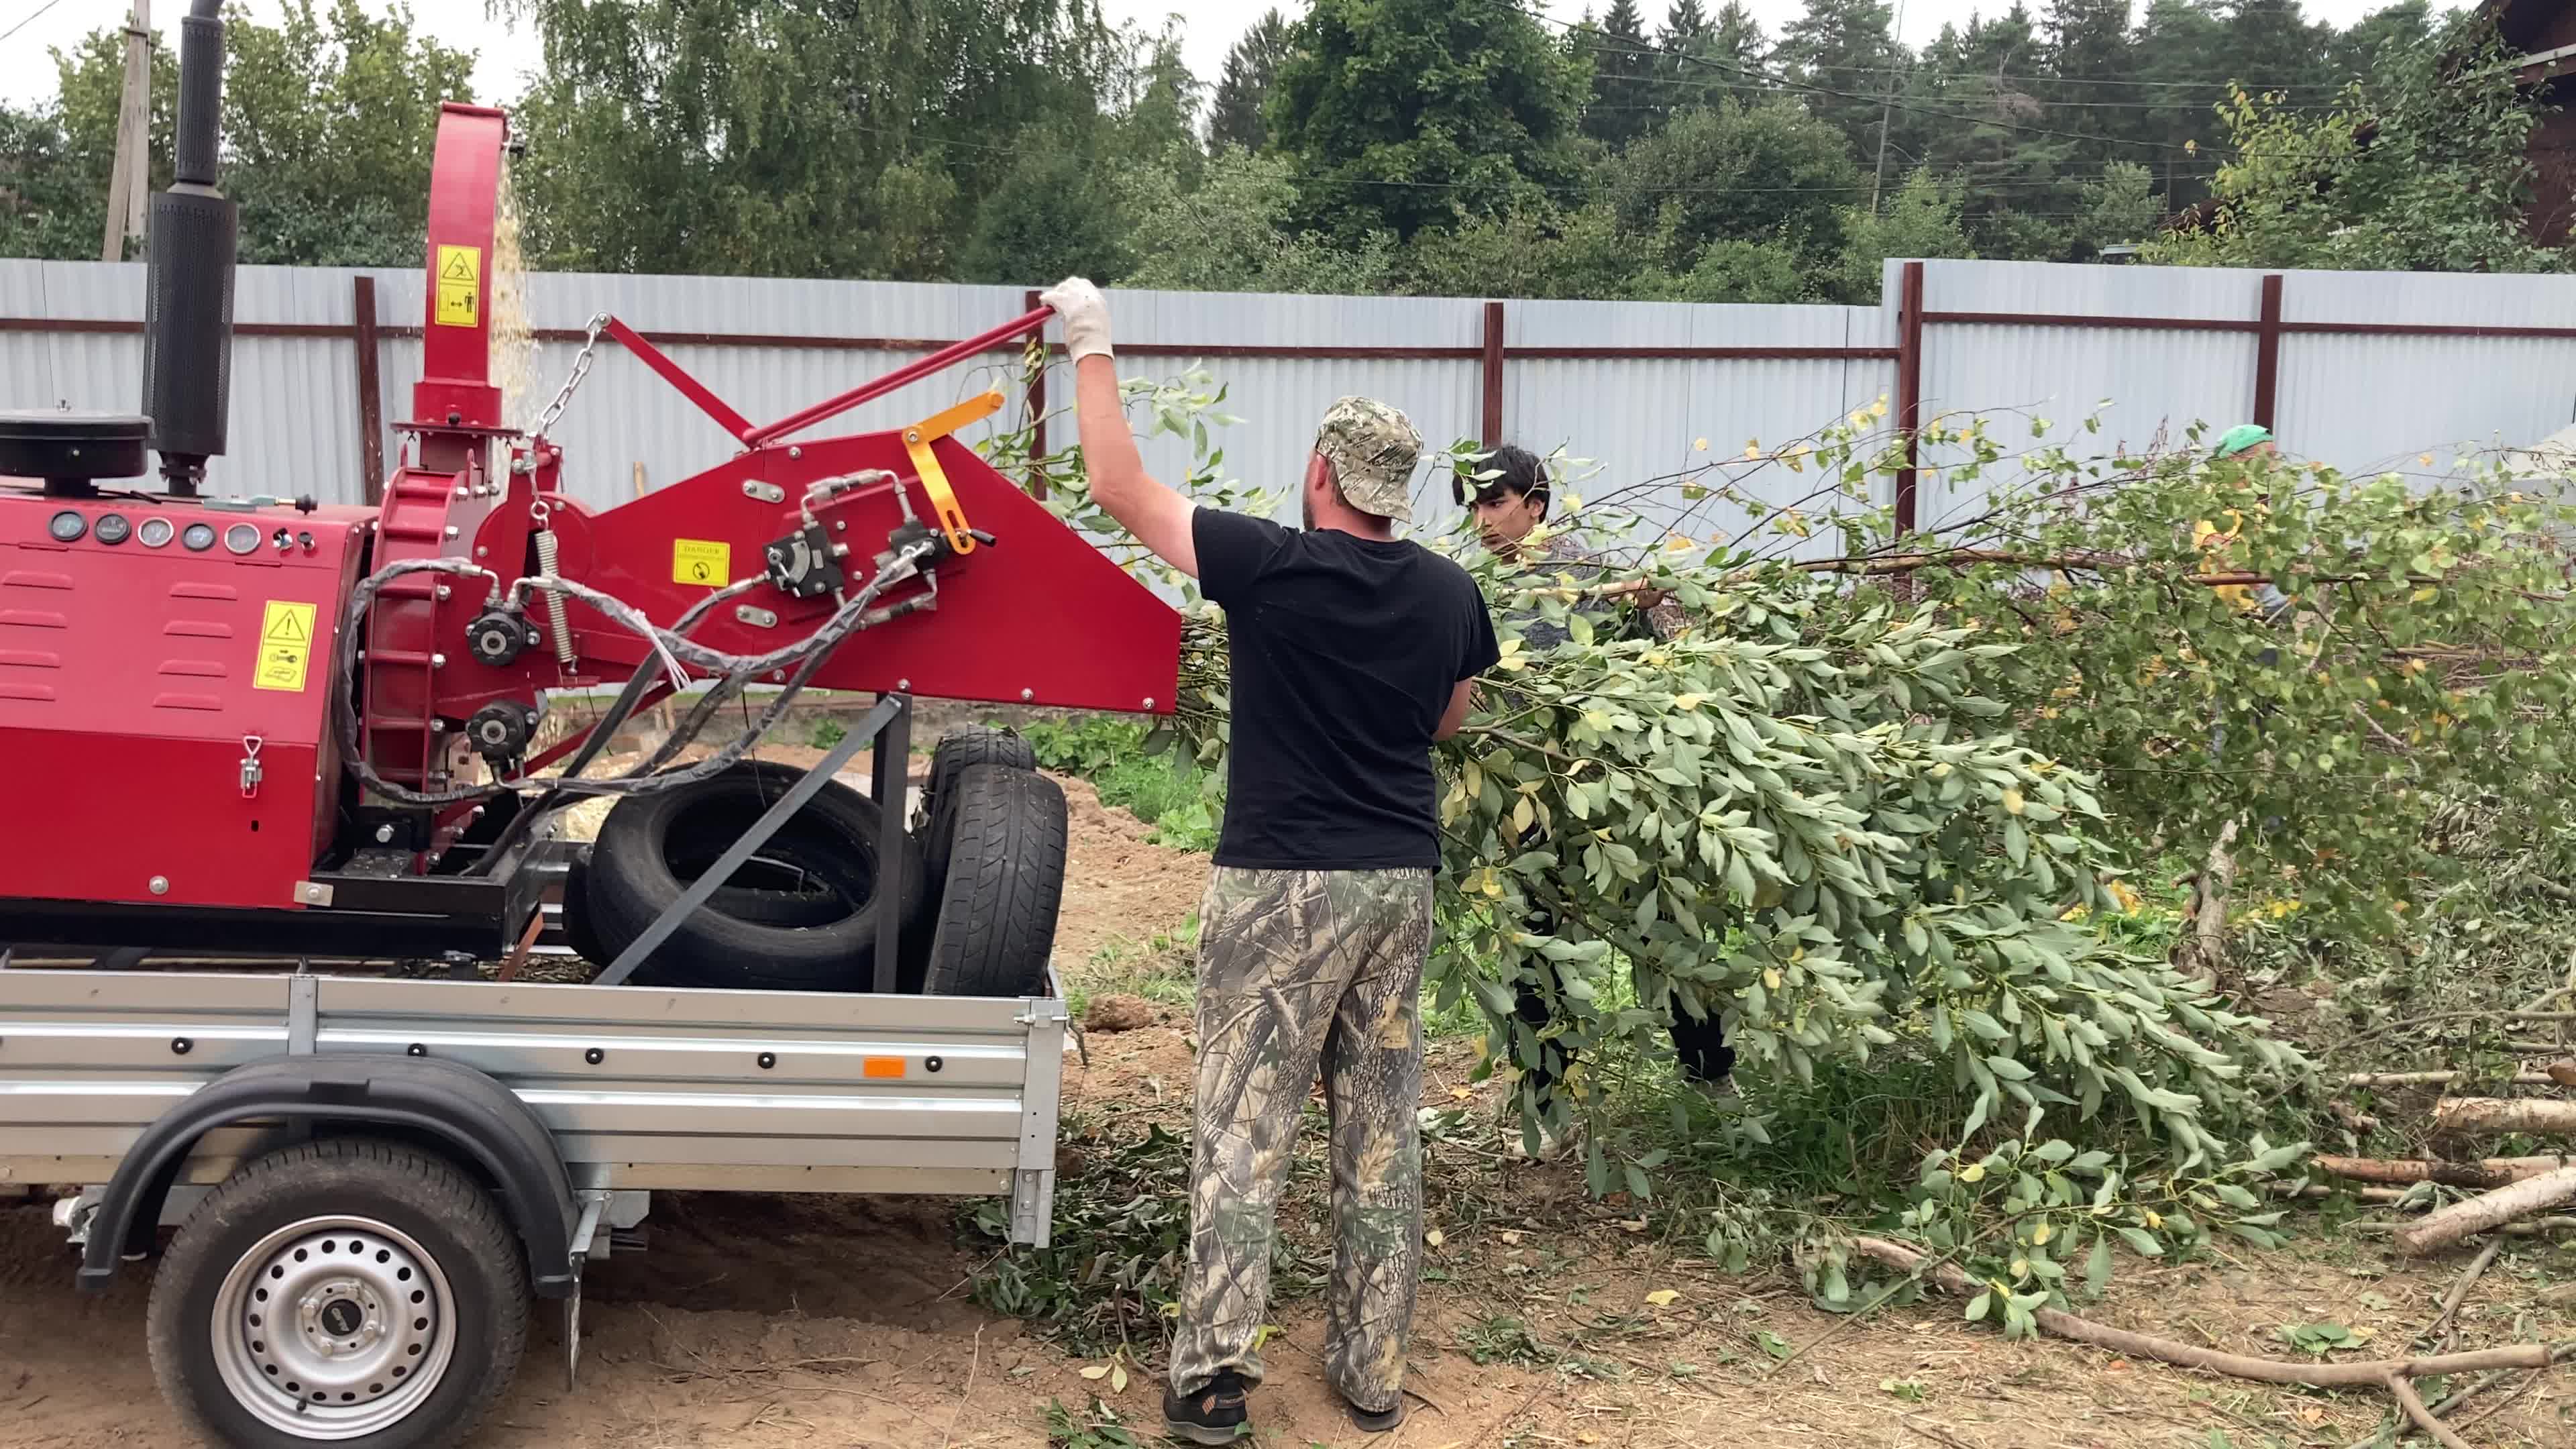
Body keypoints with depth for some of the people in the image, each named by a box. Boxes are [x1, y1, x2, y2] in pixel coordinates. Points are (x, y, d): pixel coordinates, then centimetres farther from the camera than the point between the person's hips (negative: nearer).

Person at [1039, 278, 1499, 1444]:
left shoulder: (1269, 566, -11)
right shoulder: (1450, 595, 2)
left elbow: (1120, 487, -3)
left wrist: (1092, 350, 7)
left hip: (1281, 882, -4)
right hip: (1400, 883, 4)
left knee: (1242, 1127, 2)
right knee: (1381, 1132, 11)